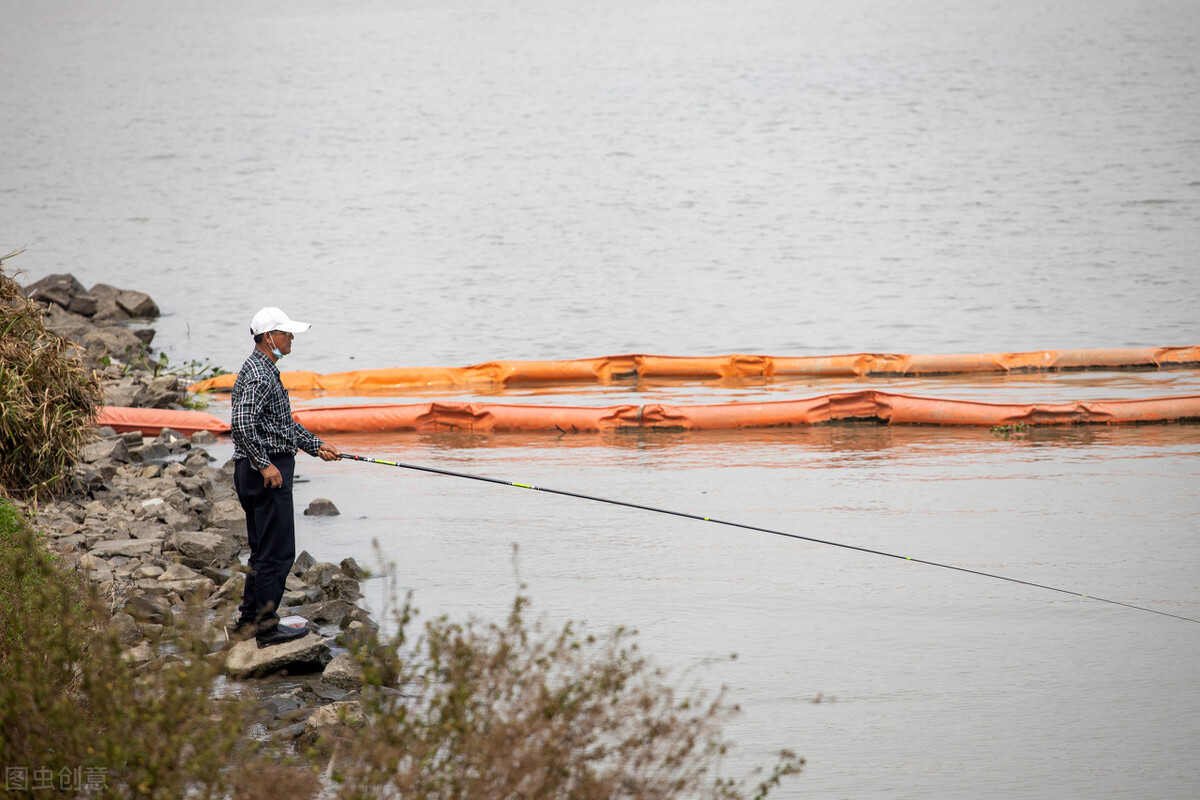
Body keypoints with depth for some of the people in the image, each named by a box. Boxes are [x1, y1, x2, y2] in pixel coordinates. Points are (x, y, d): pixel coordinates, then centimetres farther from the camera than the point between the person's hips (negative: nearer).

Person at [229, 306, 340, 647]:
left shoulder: (267, 371, 19)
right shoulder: (257, 376, -16)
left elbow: (285, 423, 27)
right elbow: (242, 424, -28)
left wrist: (316, 446, 22)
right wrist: (264, 463, -26)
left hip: (269, 472, 11)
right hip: (267, 474, -11)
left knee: (264, 552, 16)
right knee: (277, 553, -8)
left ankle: (248, 622, 21)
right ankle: (266, 627, -6)